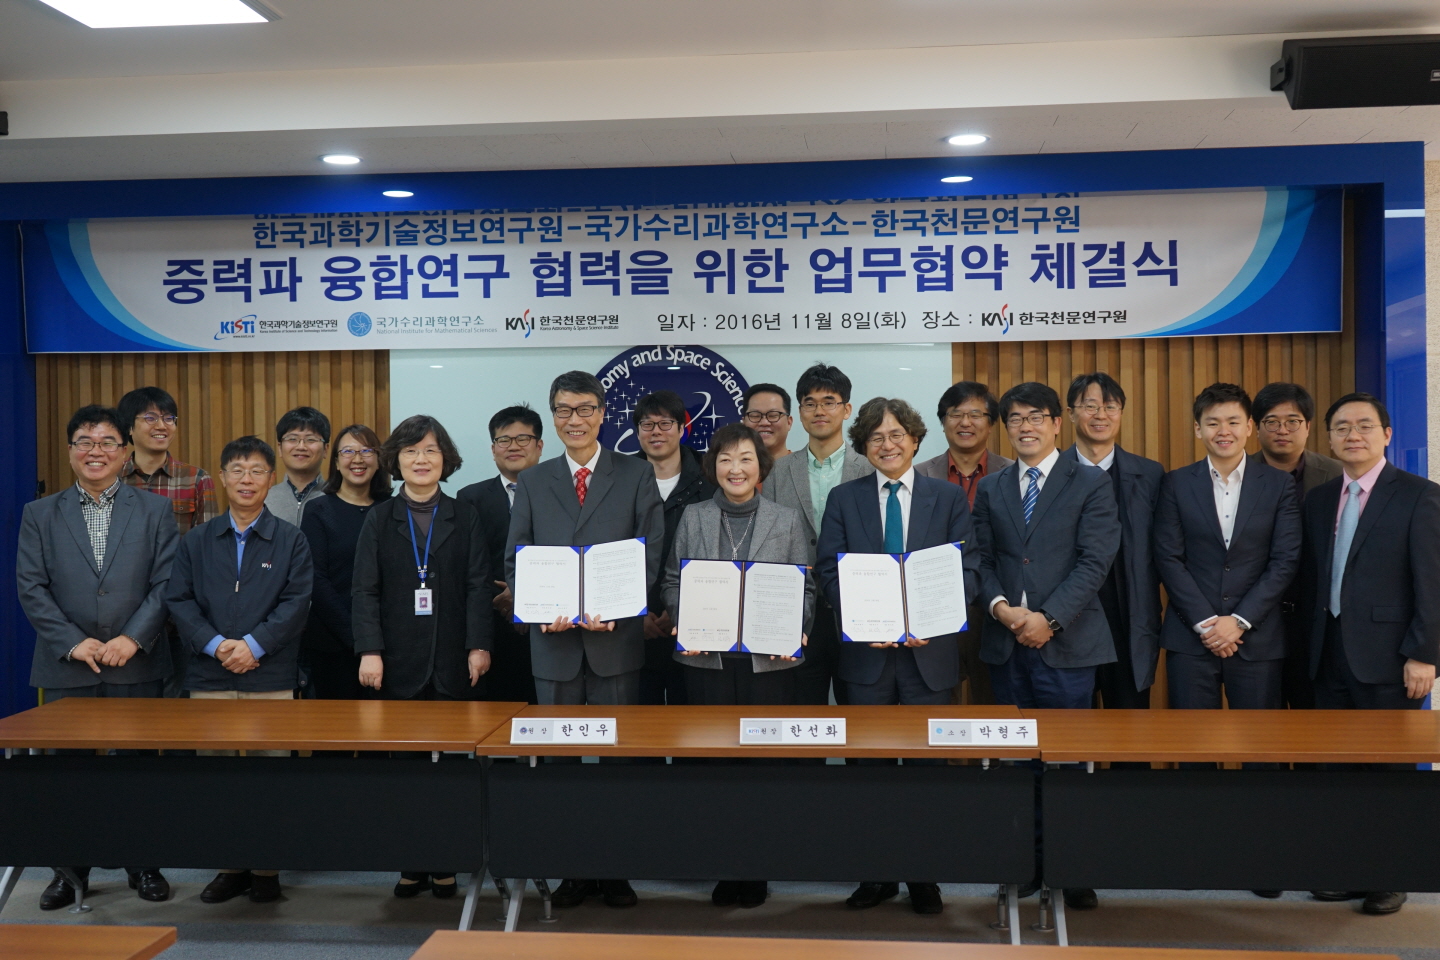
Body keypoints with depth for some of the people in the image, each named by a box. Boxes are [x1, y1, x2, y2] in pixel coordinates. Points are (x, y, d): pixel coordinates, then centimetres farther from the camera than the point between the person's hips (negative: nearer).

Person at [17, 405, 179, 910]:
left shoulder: (154, 511, 5)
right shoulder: (40, 514, 7)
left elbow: (166, 583, -2)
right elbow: (31, 588, 0)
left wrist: (133, 638, -13)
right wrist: (73, 642, -10)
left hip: (137, 665, -1)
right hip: (68, 667, 1)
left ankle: (142, 863, 20)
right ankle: (70, 870, 20)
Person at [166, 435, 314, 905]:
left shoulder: (291, 541, 5)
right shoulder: (196, 541, 11)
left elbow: (296, 602, -4)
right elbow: (179, 601, 4)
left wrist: (253, 644, -14)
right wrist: (216, 644, -11)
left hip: (270, 676, -2)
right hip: (209, 676, 2)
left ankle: (266, 868, 10)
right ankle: (228, 866, 14)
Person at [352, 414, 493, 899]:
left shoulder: (465, 517, 8)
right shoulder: (380, 520, 9)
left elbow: (479, 585, 2)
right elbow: (365, 590, 2)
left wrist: (479, 646, -8)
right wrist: (369, 650, -9)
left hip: (453, 660, 0)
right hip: (399, 660, 0)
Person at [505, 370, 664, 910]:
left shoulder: (636, 476, 4)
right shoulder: (533, 482, 11)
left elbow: (651, 556, -2)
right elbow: (515, 562, 7)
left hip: (615, 639, -2)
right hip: (554, 640, 2)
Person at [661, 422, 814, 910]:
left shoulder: (786, 520, 7)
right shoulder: (693, 518, 9)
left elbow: (805, 588, 7)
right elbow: (672, 582, 9)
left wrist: (793, 630, -9)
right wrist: (684, 626, -7)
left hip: (769, 660, -1)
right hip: (707, 659, 1)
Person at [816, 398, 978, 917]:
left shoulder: (949, 497, 6)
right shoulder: (844, 498, 7)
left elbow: (967, 569, 0)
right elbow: (829, 571, 2)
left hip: (928, 650, 0)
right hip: (866, 650, 1)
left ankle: (924, 878, 17)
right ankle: (876, 874, 17)